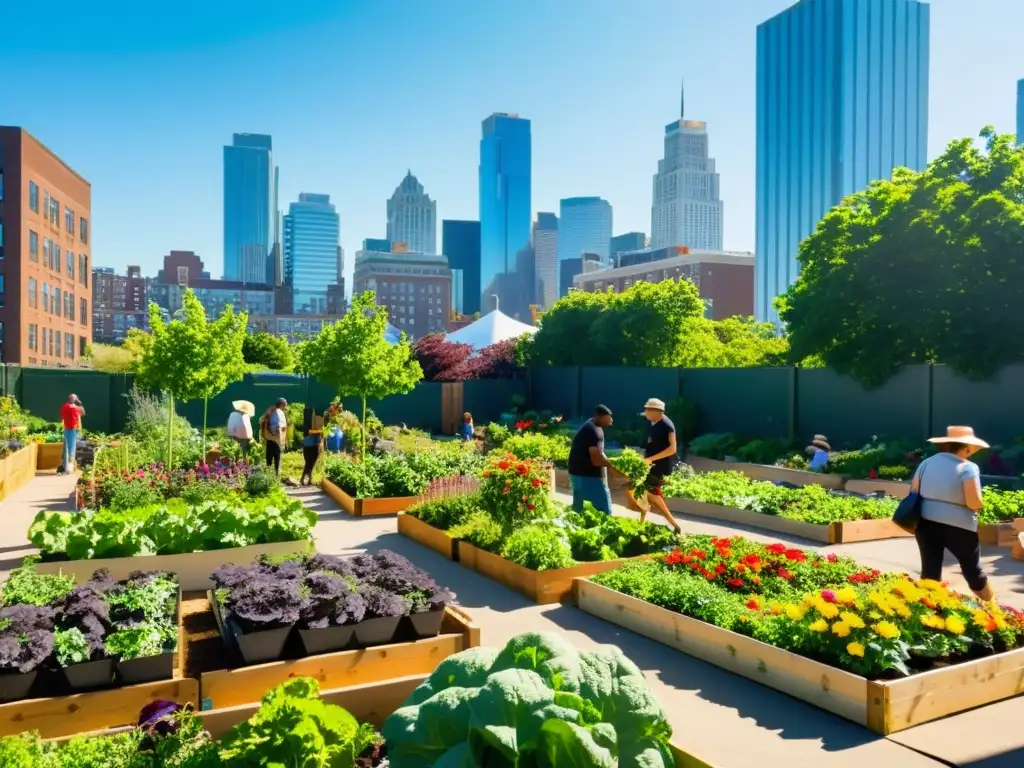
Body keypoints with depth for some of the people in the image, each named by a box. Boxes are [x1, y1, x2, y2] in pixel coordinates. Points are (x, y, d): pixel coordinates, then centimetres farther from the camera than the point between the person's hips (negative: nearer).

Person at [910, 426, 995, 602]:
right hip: (959, 527, -3)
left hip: (926, 523, 4)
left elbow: (913, 493, 5)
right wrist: (981, 504, 2)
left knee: (930, 572, 8)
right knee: (973, 570, 16)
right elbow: (974, 503, -19)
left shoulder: (926, 463, 4)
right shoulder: (967, 468, -12)